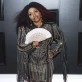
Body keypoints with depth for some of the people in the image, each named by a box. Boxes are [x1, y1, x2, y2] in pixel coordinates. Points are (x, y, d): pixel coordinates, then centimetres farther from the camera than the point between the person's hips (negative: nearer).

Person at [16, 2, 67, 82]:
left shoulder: (51, 27, -2)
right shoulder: (24, 28, -4)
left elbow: (61, 40, 11)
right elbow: (20, 46, -7)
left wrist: (53, 52, 2)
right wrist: (32, 45, -24)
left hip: (45, 64, 1)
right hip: (30, 65, 0)